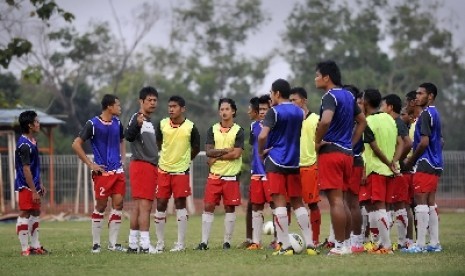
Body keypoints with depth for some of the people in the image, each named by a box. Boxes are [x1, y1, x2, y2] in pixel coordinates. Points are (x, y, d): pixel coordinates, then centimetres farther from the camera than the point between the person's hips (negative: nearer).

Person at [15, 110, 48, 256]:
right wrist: (33, 191, -21)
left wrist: (39, 185, 21)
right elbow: (26, 170, -21)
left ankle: (35, 246, 21)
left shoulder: (32, 141, 12)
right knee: (25, 214, -6)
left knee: (35, 214, 14)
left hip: (33, 185, 10)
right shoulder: (24, 145, -19)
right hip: (26, 186, -10)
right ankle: (25, 249, -5)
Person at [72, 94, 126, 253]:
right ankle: (96, 244, 7)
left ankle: (112, 243, 10)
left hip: (118, 171, 6)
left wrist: (122, 159, 14)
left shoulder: (117, 124, 10)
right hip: (102, 172, -6)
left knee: (118, 204, 2)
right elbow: (76, 145, -8)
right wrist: (90, 164, -9)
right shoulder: (93, 124, -9)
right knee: (101, 206, -2)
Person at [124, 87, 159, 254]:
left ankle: (133, 244, 11)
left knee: (138, 206, 9)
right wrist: (137, 124, -46)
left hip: (150, 167, 10)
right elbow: (129, 136, -28)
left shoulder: (150, 122, 19)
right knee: (145, 205, -13)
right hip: (141, 165, -10)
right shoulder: (137, 118, -10)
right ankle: (145, 244, -17)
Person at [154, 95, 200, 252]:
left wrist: (185, 160, 9)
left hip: (181, 171, -3)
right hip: (163, 170, 3)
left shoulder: (190, 127, -6)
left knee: (180, 204, -1)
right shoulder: (162, 124, 0)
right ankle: (160, 242, 11)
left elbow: (196, 148, 7)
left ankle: (181, 243, 5)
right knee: (160, 205, 3)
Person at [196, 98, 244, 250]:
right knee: (208, 207, -2)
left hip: (231, 176, -2)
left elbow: (236, 154, -12)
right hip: (214, 175, 2)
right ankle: (204, 241, 1)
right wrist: (226, 150, -12)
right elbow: (208, 151, -2)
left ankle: (227, 241, 9)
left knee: (230, 208, 2)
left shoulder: (238, 131, -1)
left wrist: (216, 156, -9)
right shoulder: (212, 130, 8)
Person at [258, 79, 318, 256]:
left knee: (279, 202, -4)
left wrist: (261, 151, -2)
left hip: (275, 162, -6)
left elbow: (263, 136, -20)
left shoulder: (274, 112, -9)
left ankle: (285, 246, -9)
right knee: (297, 202, 11)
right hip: (294, 162, 6)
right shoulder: (299, 112, 10)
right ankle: (309, 243, 4)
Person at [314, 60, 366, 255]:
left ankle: (340, 246, -7)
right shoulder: (348, 96, 14)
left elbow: (325, 121, -30)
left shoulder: (330, 96, -12)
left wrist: (317, 142, -15)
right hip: (347, 153, 8)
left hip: (330, 152, -8)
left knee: (335, 200, -7)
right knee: (341, 200, 14)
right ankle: (347, 243, 15)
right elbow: (362, 121, 24)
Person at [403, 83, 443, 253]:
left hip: (425, 165, -10)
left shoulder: (426, 114, -13)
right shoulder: (435, 114, 17)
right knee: (431, 203, 10)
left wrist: (411, 161, -8)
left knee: (421, 202, -10)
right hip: (435, 165, 10)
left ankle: (420, 244, -12)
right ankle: (434, 243, 10)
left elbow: (424, 142, -19)